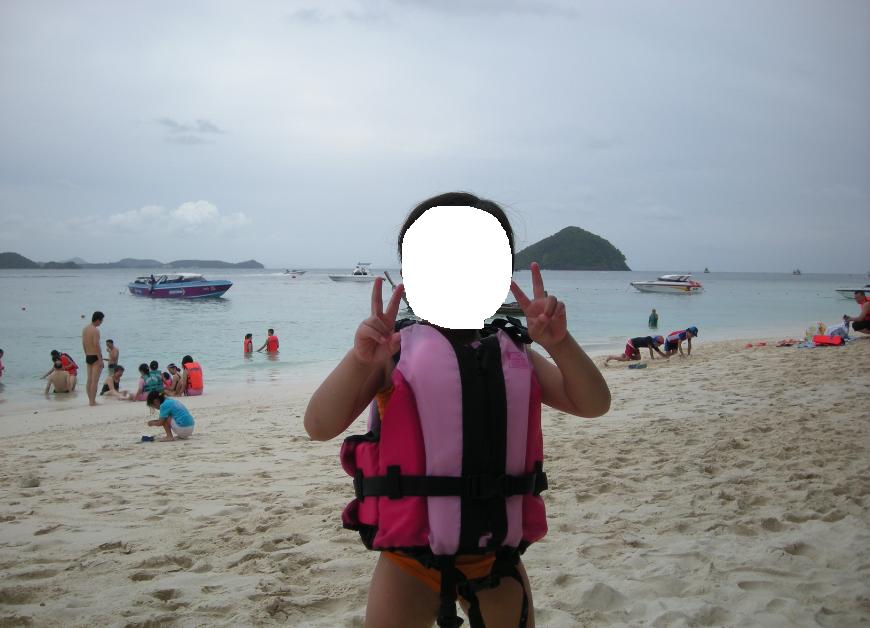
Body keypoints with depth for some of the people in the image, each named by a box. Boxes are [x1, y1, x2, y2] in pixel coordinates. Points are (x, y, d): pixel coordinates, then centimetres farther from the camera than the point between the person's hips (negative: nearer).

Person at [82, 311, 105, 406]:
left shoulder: (85, 329, 10)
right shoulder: (95, 330, -16)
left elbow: (83, 344, 15)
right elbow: (96, 345, -21)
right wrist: (100, 360, -18)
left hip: (88, 357, 8)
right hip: (95, 357, -8)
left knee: (89, 380, 13)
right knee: (95, 381, -5)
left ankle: (90, 400, 19)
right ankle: (93, 401, -5)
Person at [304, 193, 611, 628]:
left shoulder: (512, 353, 3)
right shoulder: (396, 352, -9)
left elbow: (592, 405, -3)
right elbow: (319, 427, -18)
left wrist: (559, 344, -19)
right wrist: (359, 359, -34)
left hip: (496, 556, 4)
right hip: (410, 561, -3)